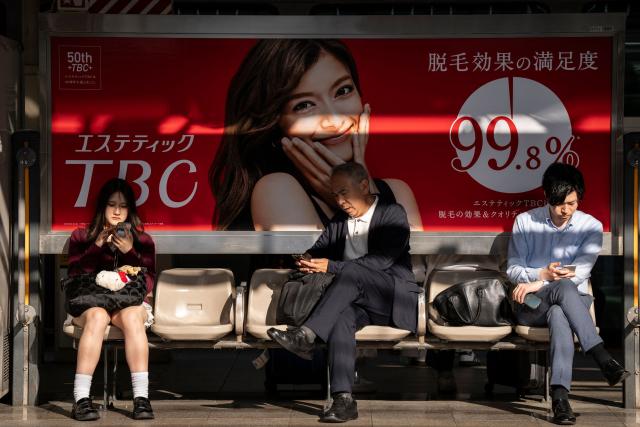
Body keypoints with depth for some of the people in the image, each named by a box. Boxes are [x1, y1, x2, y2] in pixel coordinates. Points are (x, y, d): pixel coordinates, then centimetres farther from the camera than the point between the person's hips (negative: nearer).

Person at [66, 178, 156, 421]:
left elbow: (148, 284, 3)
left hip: (129, 303, 1)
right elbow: (75, 277, 0)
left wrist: (130, 252, -11)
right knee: (97, 316, -38)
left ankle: (141, 398, -42)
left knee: (132, 316, -37)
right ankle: (81, 399, -43)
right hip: (90, 302, -1)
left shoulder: (142, 240, 14)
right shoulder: (81, 237, 14)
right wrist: (97, 246, -10)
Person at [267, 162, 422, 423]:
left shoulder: (393, 214, -3)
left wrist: (331, 266, -22)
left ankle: (306, 336, -40)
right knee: (340, 318, -33)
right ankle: (343, 400, -45)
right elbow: (317, 251, 20)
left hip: (395, 298, -4)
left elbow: (383, 259, -16)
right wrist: (308, 261, -7)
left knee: (352, 271, -34)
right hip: (357, 301, 5)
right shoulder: (338, 222, 18)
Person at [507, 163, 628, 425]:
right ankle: (603, 359, -47)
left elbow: (579, 273, -7)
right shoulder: (525, 222, 5)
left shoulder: (591, 227, 2)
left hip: (573, 301, 1)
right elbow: (512, 270, 3)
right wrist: (543, 275, -17)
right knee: (564, 287, -37)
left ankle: (560, 395, -54)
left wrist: (536, 284, -17)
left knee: (559, 315, -39)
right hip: (531, 306, -1)